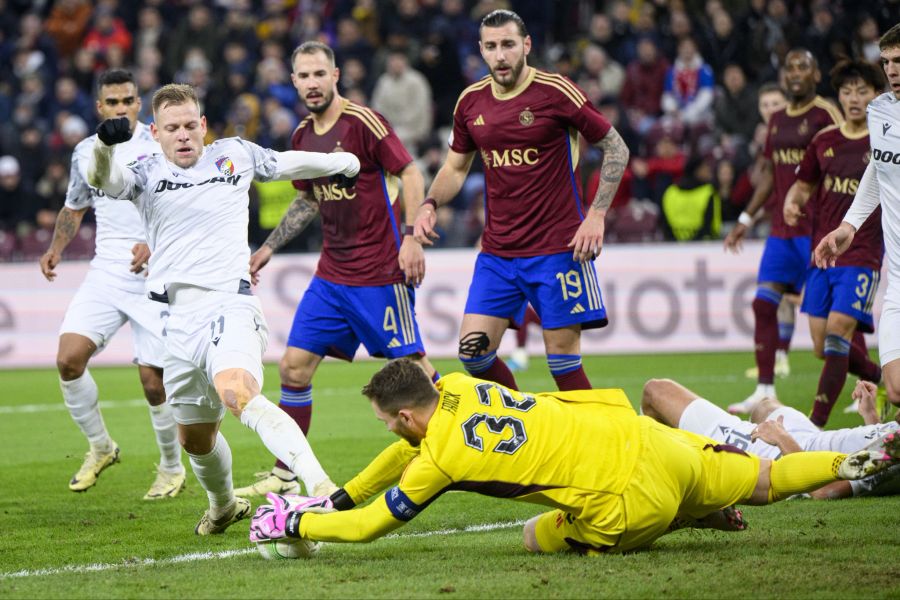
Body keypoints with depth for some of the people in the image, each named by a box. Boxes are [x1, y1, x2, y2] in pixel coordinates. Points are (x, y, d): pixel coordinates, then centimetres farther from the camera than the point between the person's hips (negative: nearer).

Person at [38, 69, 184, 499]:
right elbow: (74, 208, 26)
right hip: (106, 272, 4)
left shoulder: (160, 144, -6)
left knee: (154, 381, -6)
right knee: (69, 359, -13)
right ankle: (100, 447, 10)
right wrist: (56, 249, 9)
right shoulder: (85, 153, 10)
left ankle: (172, 468, 18)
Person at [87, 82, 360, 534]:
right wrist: (105, 145, -37)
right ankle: (224, 507, 44)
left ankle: (319, 486, -48)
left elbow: (287, 163, 28)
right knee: (194, 437, 14)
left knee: (237, 394, -33)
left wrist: (344, 162, 42)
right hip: (175, 318, 3)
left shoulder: (234, 155, 10)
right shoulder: (146, 173, 7)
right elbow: (105, 181, -15)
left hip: (229, 305, -3)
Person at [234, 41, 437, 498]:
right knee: (294, 366, 2)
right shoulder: (302, 137, 9)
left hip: (381, 273, -7)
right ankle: (285, 475, 9)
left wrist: (411, 237, -20)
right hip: (331, 274, 7)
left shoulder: (363, 122, -12)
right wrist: (270, 247, 19)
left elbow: (410, 174, -12)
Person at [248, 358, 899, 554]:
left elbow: (369, 525, -5)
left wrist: (294, 523, 7)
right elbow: (409, 452, 22)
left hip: (631, 501, -8)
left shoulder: (441, 459, -14)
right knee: (766, 480, 24)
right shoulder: (455, 386, 6)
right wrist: (336, 498, 20)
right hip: (643, 436, 8)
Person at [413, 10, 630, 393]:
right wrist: (429, 205, -1)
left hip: (557, 249, -5)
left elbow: (616, 149, -2)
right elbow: (456, 167, 19)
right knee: (473, 351, -3)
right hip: (496, 253, 5)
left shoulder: (556, 92, -9)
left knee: (563, 361, -5)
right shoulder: (470, 102, 6)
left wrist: (596, 215, -10)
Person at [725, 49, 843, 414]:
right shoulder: (777, 120, 14)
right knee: (764, 303, -2)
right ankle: (765, 390, 2)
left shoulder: (826, 116, -8)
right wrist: (746, 220, 20)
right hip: (782, 229, 7)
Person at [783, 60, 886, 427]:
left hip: (862, 255, -5)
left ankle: (816, 424, -17)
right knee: (823, 348, 5)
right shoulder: (824, 141, 9)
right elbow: (803, 185, 21)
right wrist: (792, 201, -1)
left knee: (838, 331, -18)